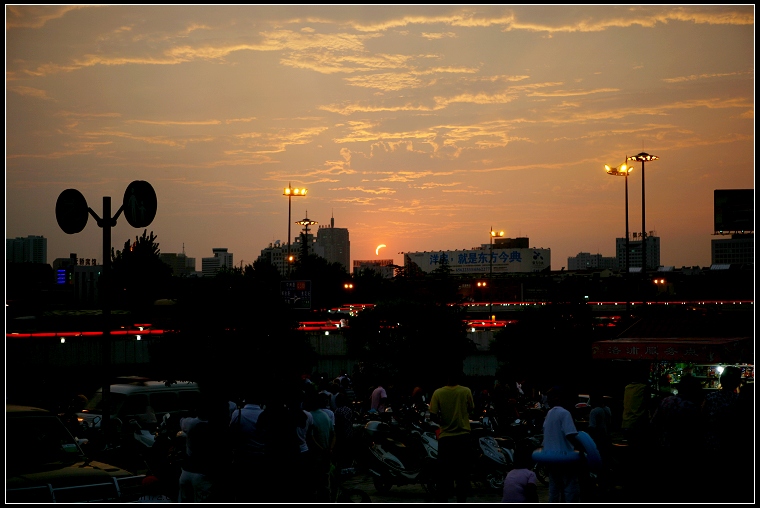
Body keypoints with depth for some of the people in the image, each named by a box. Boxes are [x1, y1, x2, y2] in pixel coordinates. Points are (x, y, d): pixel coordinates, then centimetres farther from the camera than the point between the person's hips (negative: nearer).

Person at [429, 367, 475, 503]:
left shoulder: (438, 393, -9)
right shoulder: (466, 392, -6)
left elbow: (433, 416, -10)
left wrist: (443, 423, 8)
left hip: (445, 437, -1)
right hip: (463, 435, 1)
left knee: (444, 471, 6)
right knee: (462, 471, 9)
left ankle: (442, 500, 8)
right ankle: (461, 500, 11)